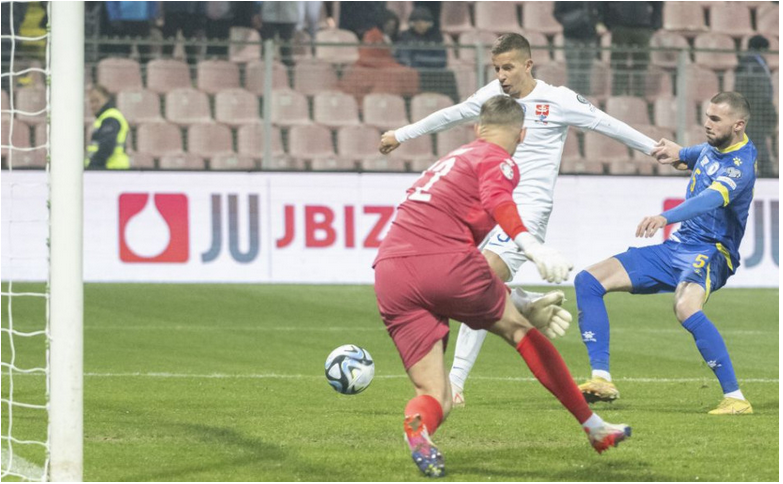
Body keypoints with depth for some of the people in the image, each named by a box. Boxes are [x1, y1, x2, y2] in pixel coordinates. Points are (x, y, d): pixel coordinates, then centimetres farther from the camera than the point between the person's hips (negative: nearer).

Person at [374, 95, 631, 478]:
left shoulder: (450, 162, 33)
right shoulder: (498, 160, 8)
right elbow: (497, 201, -17)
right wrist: (533, 247, -35)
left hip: (389, 274, 6)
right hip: (446, 263, -6)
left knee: (435, 397, 5)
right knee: (518, 329, 18)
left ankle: (418, 423, -32)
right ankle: (595, 428, 26)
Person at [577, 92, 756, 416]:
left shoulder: (741, 164, -19)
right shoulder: (712, 147, 8)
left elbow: (712, 198, -39)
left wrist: (666, 217, -54)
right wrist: (681, 153, 14)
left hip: (710, 252, -9)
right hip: (675, 248, 9)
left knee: (686, 307, -41)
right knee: (589, 281, -2)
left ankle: (735, 398, -32)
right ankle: (602, 380, -7)